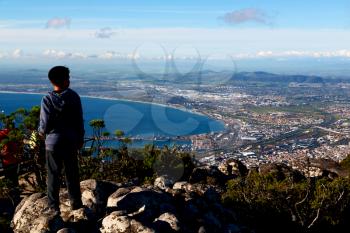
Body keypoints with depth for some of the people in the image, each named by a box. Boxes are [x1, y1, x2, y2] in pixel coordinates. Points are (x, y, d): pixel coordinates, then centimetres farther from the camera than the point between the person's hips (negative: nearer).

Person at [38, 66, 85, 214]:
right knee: (72, 173, 15)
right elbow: (79, 120, -3)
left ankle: (54, 207, 15)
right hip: (71, 141, 2)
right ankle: (75, 202, 25)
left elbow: (45, 124, -12)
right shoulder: (74, 96, -7)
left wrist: (41, 132, 11)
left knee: (53, 175, 9)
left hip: (53, 142, -2)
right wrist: (80, 139, 9)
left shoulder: (47, 99, -12)